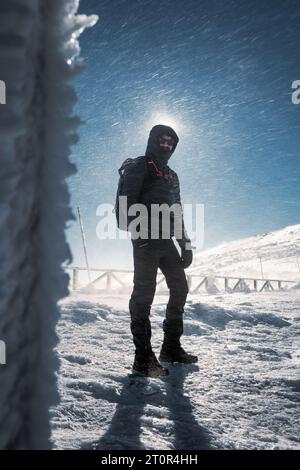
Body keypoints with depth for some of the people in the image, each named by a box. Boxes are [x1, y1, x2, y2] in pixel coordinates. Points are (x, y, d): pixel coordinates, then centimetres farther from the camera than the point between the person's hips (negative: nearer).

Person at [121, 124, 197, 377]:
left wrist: (185, 243, 17)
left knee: (180, 288, 6)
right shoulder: (139, 167, 3)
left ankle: (172, 347, 16)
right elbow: (128, 202, -11)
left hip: (166, 240, 8)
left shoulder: (171, 175, 25)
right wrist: (138, 233, -23)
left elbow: (177, 213, 26)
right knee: (144, 292, -10)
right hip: (146, 239, -8)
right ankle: (143, 358, -8)